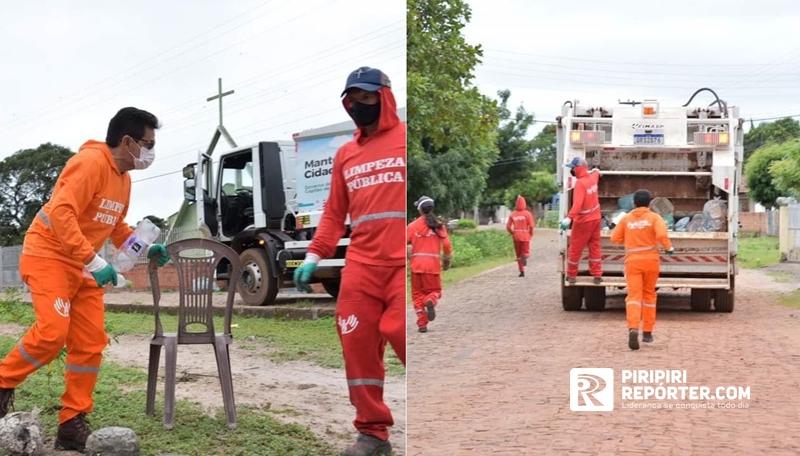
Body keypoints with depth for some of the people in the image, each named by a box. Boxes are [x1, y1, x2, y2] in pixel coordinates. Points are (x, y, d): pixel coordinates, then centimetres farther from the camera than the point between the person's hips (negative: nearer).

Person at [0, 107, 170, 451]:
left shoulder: (124, 178, 11)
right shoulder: (91, 162, -18)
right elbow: (61, 213, -28)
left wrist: (145, 249, 8)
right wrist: (94, 261, -32)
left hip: (82, 265, 9)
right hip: (48, 255, -9)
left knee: (91, 343, 0)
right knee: (52, 331, -23)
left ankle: (72, 424, 7)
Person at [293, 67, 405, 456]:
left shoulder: (404, 139, 4)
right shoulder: (345, 154, 19)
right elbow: (334, 212, 20)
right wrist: (314, 256, 10)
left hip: (402, 263, -5)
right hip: (361, 264, 5)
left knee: (398, 332, -16)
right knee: (357, 343, 1)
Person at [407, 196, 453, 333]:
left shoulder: (413, 225, 0)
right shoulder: (439, 226, 3)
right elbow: (447, 245, -1)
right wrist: (447, 260, 14)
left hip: (416, 264, 0)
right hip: (433, 265, 0)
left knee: (418, 294, 11)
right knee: (434, 291, 14)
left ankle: (422, 324, 4)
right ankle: (430, 301, -22)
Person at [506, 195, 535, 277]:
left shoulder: (513, 214, 1)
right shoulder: (527, 213, -7)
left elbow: (508, 227, 0)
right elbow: (531, 226, -12)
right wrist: (531, 234, 5)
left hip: (516, 237, 2)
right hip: (525, 236, -2)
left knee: (519, 255, 13)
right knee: (526, 252, 9)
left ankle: (522, 271, 9)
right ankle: (525, 256, -27)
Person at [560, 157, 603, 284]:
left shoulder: (580, 183, -23)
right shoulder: (592, 178, 2)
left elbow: (577, 204, -35)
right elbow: (596, 173, 30)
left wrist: (569, 218, -45)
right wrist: (596, 171, 54)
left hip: (583, 221, -8)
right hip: (595, 218, 8)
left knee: (575, 249, 5)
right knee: (595, 247, 13)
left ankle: (571, 275, 14)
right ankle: (597, 275, 15)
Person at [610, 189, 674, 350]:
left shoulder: (626, 218, 5)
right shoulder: (654, 217, -2)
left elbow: (615, 238, 6)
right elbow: (662, 235, -19)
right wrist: (669, 247, -1)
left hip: (632, 261, 0)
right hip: (650, 260, 0)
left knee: (634, 296, -6)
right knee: (649, 294, 17)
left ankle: (633, 329, -30)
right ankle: (647, 332, 21)